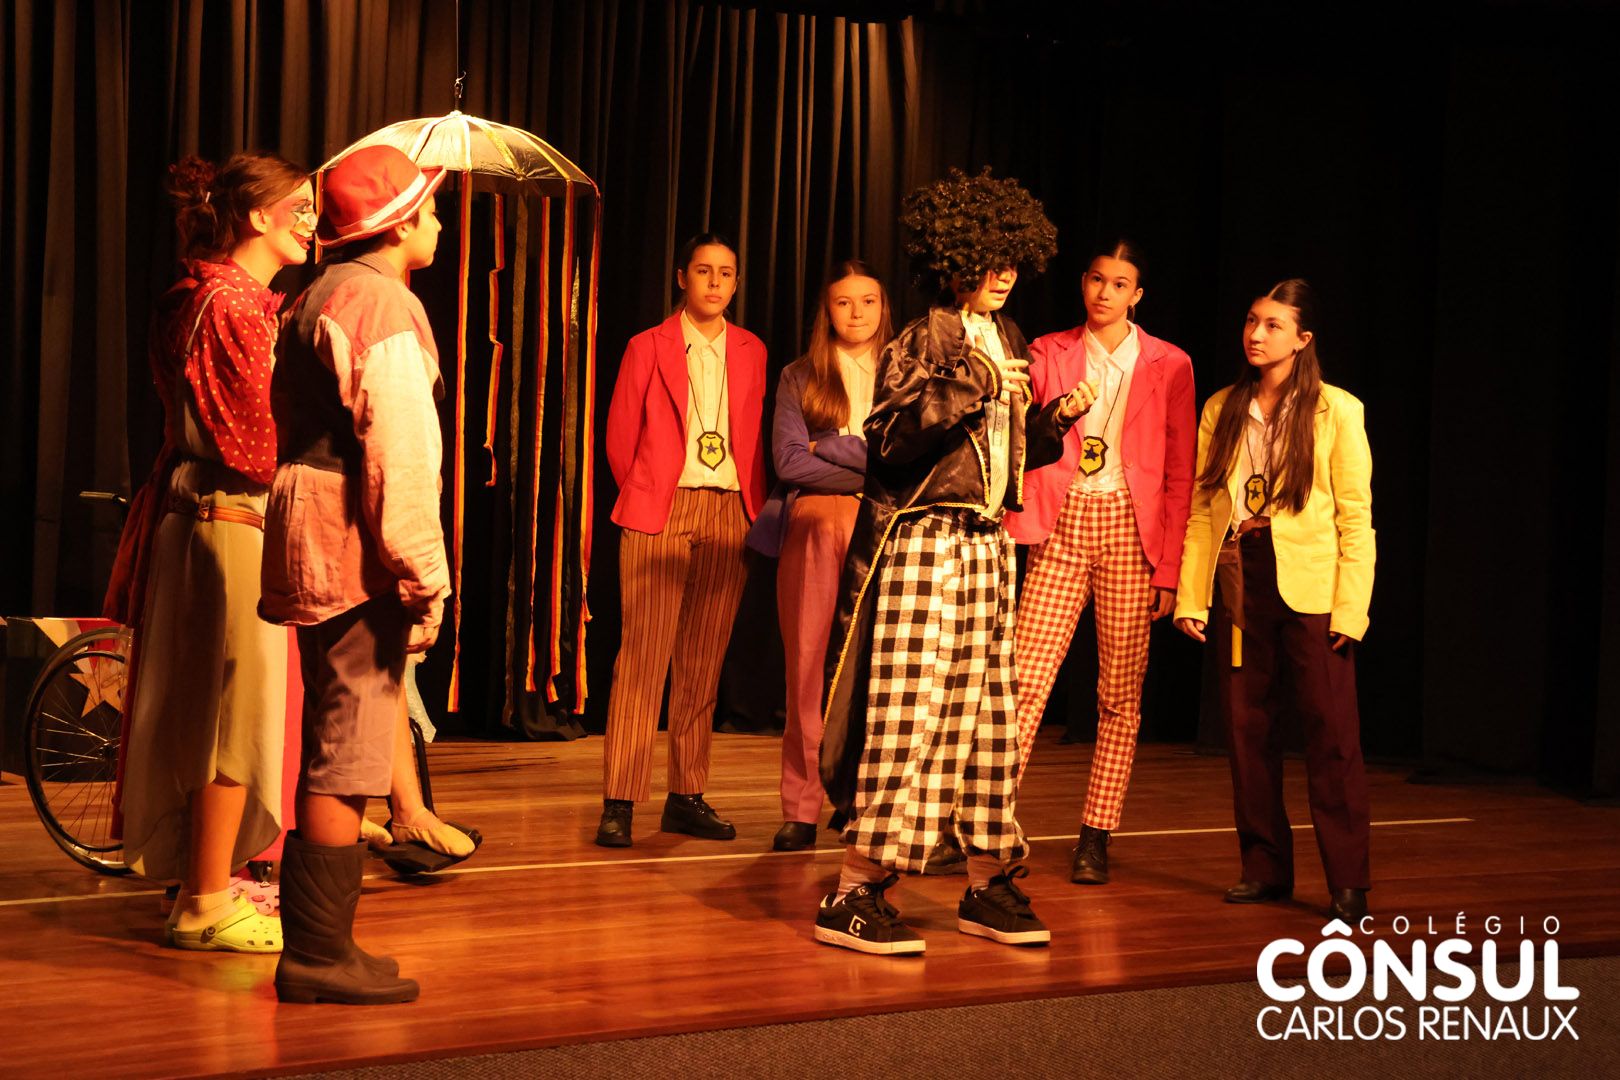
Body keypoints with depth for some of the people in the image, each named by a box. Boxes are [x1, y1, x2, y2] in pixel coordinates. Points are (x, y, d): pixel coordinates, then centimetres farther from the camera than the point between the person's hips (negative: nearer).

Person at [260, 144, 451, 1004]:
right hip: (358, 551, -10)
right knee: (350, 758, -6)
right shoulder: (384, 306, -12)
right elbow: (400, 456, -20)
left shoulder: (315, 300, 19)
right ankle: (321, 955, -3)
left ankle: (310, 941, 22)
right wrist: (423, 577, -19)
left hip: (309, 541, 10)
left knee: (328, 750, 15)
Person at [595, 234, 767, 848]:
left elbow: (754, 440, 16)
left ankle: (686, 798, 10)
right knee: (644, 656, -8)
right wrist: (642, 497, 9)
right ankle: (619, 802, -8)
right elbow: (620, 439, 8)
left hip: (729, 515, 3)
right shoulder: (648, 347, 6)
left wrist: (754, 509, 8)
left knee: (702, 662, 4)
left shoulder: (750, 352, 15)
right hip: (661, 511, -3)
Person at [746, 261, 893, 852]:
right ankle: (801, 806, -6)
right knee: (809, 670, -6)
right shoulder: (800, 378, 13)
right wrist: (872, 475, -3)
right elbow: (789, 461, 1)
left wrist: (830, 450, -4)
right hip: (812, 520, 0)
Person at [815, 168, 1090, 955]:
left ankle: (987, 887, 16)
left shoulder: (1008, 344, 16)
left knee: (984, 710, 9)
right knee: (910, 708, -11)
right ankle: (853, 895, -7)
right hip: (922, 540, -7)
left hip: (987, 545, 8)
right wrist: (962, 389, -23)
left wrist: (1051, 422, 5)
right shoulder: (922, 342, -6)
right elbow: (887, 443, -16)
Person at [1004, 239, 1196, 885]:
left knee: (1120, 693, 1)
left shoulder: (1168, 366, 6)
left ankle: (1096, 837, 6)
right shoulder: (1048, 353, 10)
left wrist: (1169, 570, -1)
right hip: (1061, 524, 0)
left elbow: (1180, 475, 4)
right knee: (1024, 679, -9)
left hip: (1130, 530, 0)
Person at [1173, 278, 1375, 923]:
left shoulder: (1336, 411, 0)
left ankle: (1348, 885, -1)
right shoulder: (1222, 410, 11)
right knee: (1247, 728, 6)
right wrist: (1191, 595, 3)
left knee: (1331, 733, -5)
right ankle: (1265, 868, 16)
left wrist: (1351, 607, -10)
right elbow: (1202, 508, 10)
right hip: (1239, 583, 4)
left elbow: (1356, 517, -3)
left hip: (1309, 588, -4)